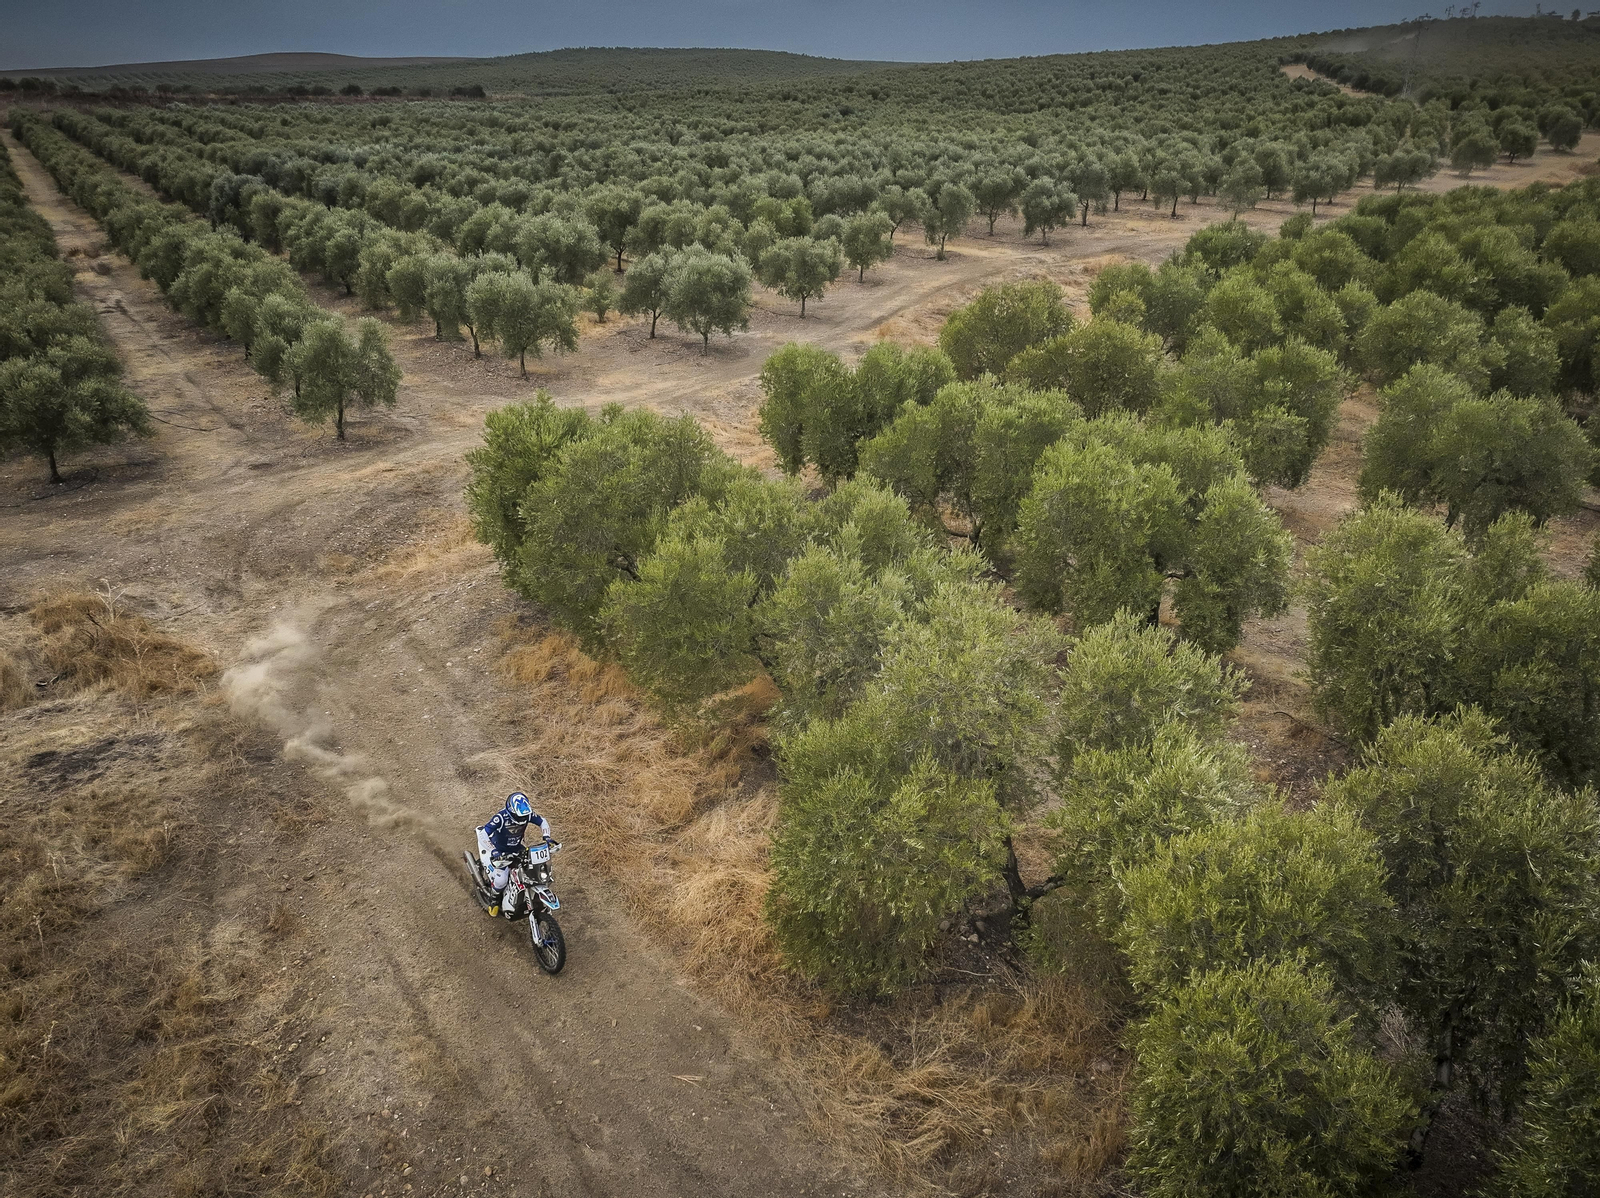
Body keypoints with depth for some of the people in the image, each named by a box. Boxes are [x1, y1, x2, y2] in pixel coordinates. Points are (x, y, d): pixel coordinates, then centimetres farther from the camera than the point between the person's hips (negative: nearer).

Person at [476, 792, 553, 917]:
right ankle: (495, 899, 12)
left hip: (517, 849, 5)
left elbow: (543, 821, -1)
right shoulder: (501, 817, -34)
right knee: (500, 880, -22)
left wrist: (546, 837, -17)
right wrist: (493, 851, -45)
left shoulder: (527, 813, -19)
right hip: (500, 852, -5)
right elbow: (483, 835, -37)